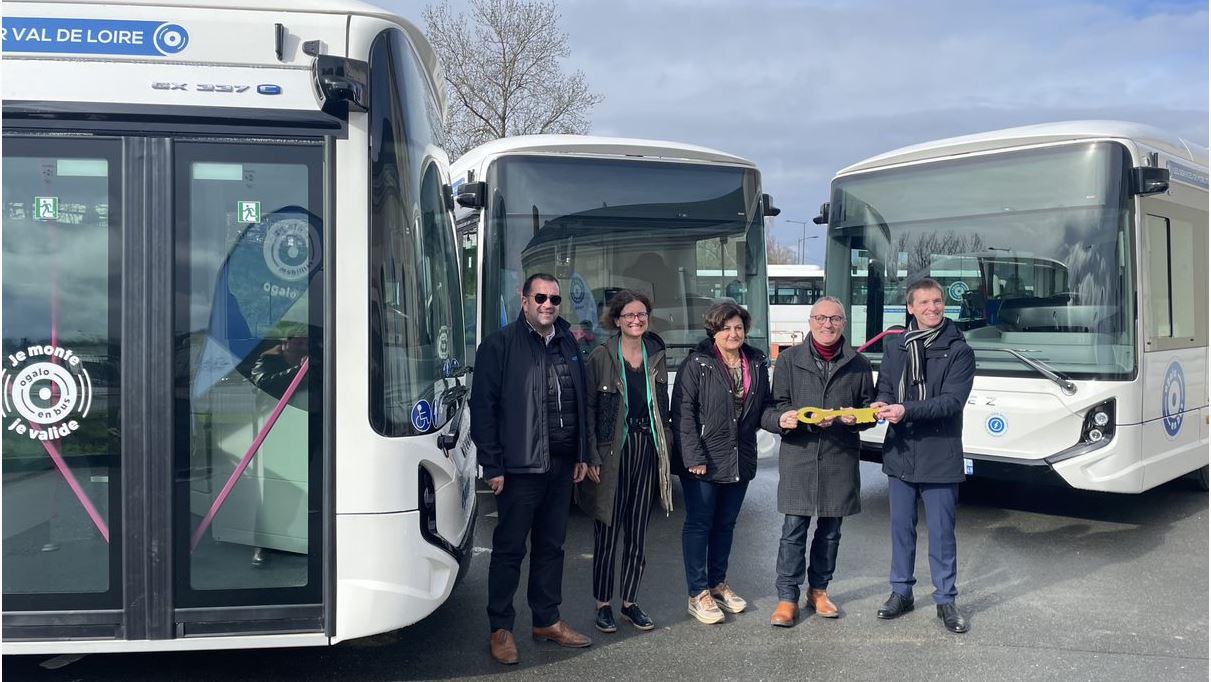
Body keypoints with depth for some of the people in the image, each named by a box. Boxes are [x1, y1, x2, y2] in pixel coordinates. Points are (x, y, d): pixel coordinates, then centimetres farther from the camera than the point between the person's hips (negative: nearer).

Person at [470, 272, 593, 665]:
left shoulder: (568, 345, 12)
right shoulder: (500, 346, -8)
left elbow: (581, 404, 17)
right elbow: (483, 408, -11)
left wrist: (582, 455, 13)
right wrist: (492, 466, -14)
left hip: (561, 467, 6)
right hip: (519, 469, -6)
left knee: (551, 545, 15)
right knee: (510, 548, 4)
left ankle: (547, 621, 28)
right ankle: (500, 629, 17)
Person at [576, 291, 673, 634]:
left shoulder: (656, 357, 9)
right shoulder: (601, 357, -5)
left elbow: (662, 408, 15)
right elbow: (588, 409, -7)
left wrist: (664, 448, 7)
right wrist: (591, 457, -13)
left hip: (646, 451, 4)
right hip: (612, 452, -4)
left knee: (637, 534, 11)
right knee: (607, 534, 3)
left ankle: (629, 602, 24)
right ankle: (603, 605, 17)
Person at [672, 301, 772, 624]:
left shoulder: (757, 362, 7)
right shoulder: (697, 363, -10)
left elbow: (763, 404, 16)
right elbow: (682, 410, -14)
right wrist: (694, 456, -18)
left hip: (741, 459, 5)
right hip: (704, 461, -5)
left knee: (725, 524, 16)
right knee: (699, 524, 3)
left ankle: (718, 583, 32)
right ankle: (698, 594, 13)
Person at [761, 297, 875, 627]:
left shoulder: (858, 364, 8)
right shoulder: (789, 360, 4)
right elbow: (773, 407, 2)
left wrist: (854, 418, -9)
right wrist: (781, 419, -21)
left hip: (840, 458, 2)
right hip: (798, 455, -2)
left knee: (830, 531, 12)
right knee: (793, 530, -2)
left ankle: (819, 590, 28)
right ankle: (787, 597, 7)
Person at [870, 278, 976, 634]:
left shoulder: (959, 351, -5)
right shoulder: (895, 348, 8)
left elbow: (952, 401, -14)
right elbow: (884, 387, 6)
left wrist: (906, 410, -26)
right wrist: (882, 403, -18)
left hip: (940, 456, -3)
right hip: (900, 453, 3)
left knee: (942, 532, 6)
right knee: (901, 527, 13)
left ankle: (946, 599, 20)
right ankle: (901, 591, 28)